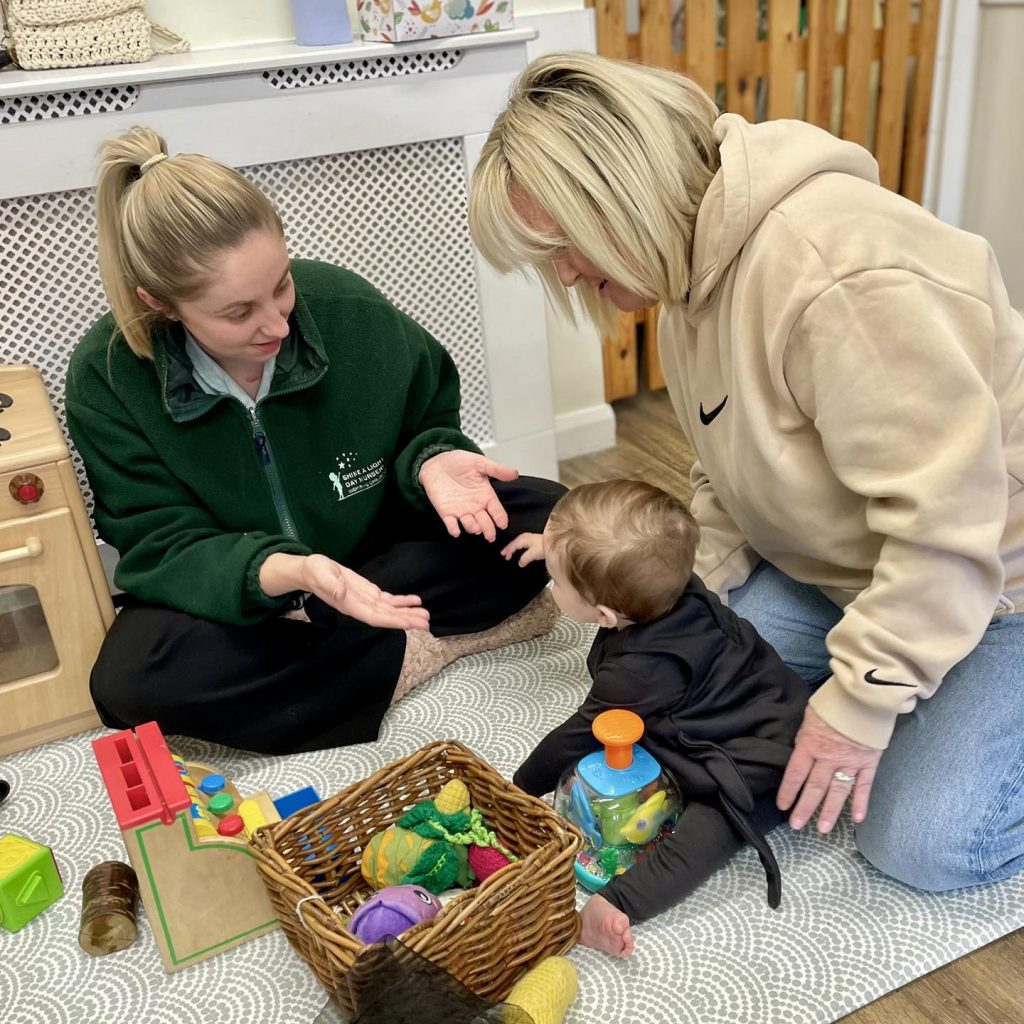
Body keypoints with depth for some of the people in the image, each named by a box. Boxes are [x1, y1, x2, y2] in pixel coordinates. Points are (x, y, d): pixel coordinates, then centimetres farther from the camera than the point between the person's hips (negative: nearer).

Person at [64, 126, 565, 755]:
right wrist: (288, 572, -39)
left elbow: (426, 423, -1)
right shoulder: (107, 379, -19)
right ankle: (417, 651, -20)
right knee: (130, 681, -34)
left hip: (377, 547, 1)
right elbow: (163, 547, -19)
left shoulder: (347, 308, -17)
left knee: (546, 517, -17)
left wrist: (432, 464, -27)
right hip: (228, 592, 0)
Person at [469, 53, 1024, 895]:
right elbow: (732, 479, 8)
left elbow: (947, 514, -31)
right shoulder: (696, 273, -2)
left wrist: (860, 699, -23)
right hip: (846, 564, 8)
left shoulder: (829, 265, -33)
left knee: (922, 844, -12)